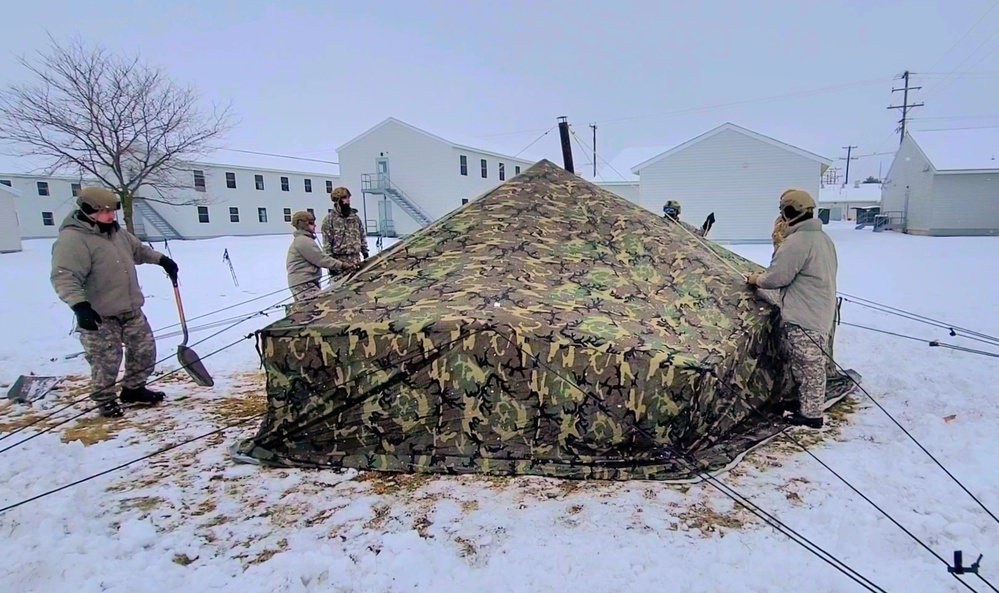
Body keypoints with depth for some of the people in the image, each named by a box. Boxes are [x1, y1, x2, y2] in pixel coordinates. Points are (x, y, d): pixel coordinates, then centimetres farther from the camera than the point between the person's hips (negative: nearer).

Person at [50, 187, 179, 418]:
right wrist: (79, 305, -38)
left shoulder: (116, 232, 8)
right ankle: (105, 401, 21)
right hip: (99, 316, -8)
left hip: (131, 310, 8)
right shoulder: (72, 239, -19)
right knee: (106, 361, 0)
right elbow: (64, 277, -27)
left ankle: (133, 389, 33)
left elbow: (138, 250, 27)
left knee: (144, 350, 15)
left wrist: (162, 260, 18)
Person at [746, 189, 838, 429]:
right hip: (820, 314, 10)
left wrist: (757, 279, 2)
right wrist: (766, 276, 15)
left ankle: (811, 414, 11)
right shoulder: (823, 238, 13)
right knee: (810, 365, 18)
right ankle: (808, 406, 29)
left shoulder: (796, 242, -20)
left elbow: (777, 277, -19)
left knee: (808, 366, 1)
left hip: (803, 318, -10)